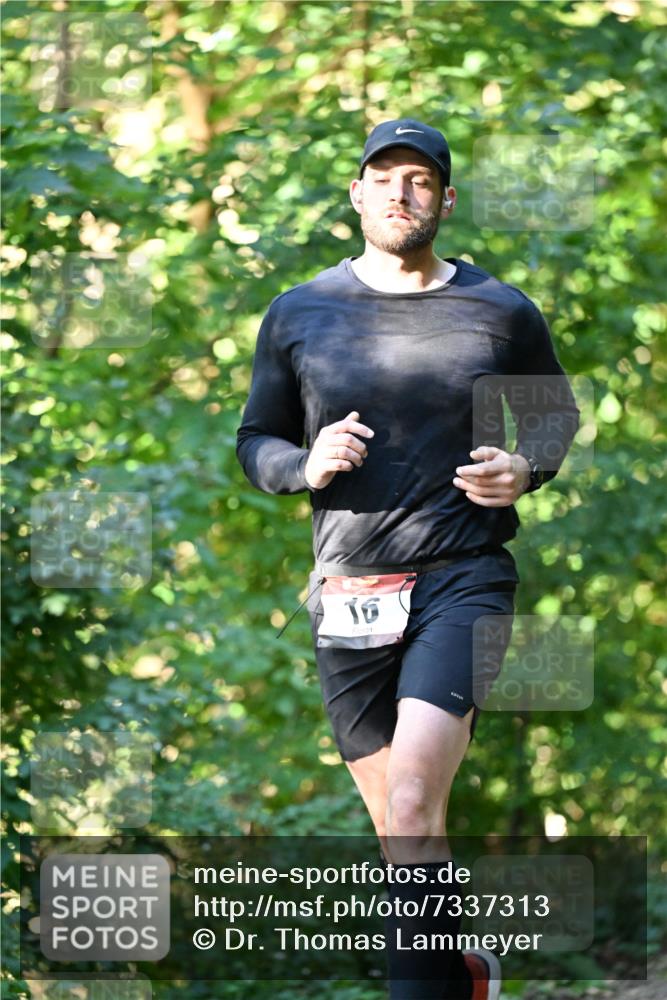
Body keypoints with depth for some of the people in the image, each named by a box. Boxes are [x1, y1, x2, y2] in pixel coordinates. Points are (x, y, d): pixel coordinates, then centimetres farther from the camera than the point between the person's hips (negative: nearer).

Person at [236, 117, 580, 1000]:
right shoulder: (299, 316, 6)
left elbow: (558, 413, 19)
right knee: (400, 828, 8)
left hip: (464, 579, -3)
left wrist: (525, 469, -3)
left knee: (412, 801, -23)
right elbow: (256, 441, 14)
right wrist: (306, 465, -8)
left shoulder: (503, 314, 4)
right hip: (350, 595, 3)